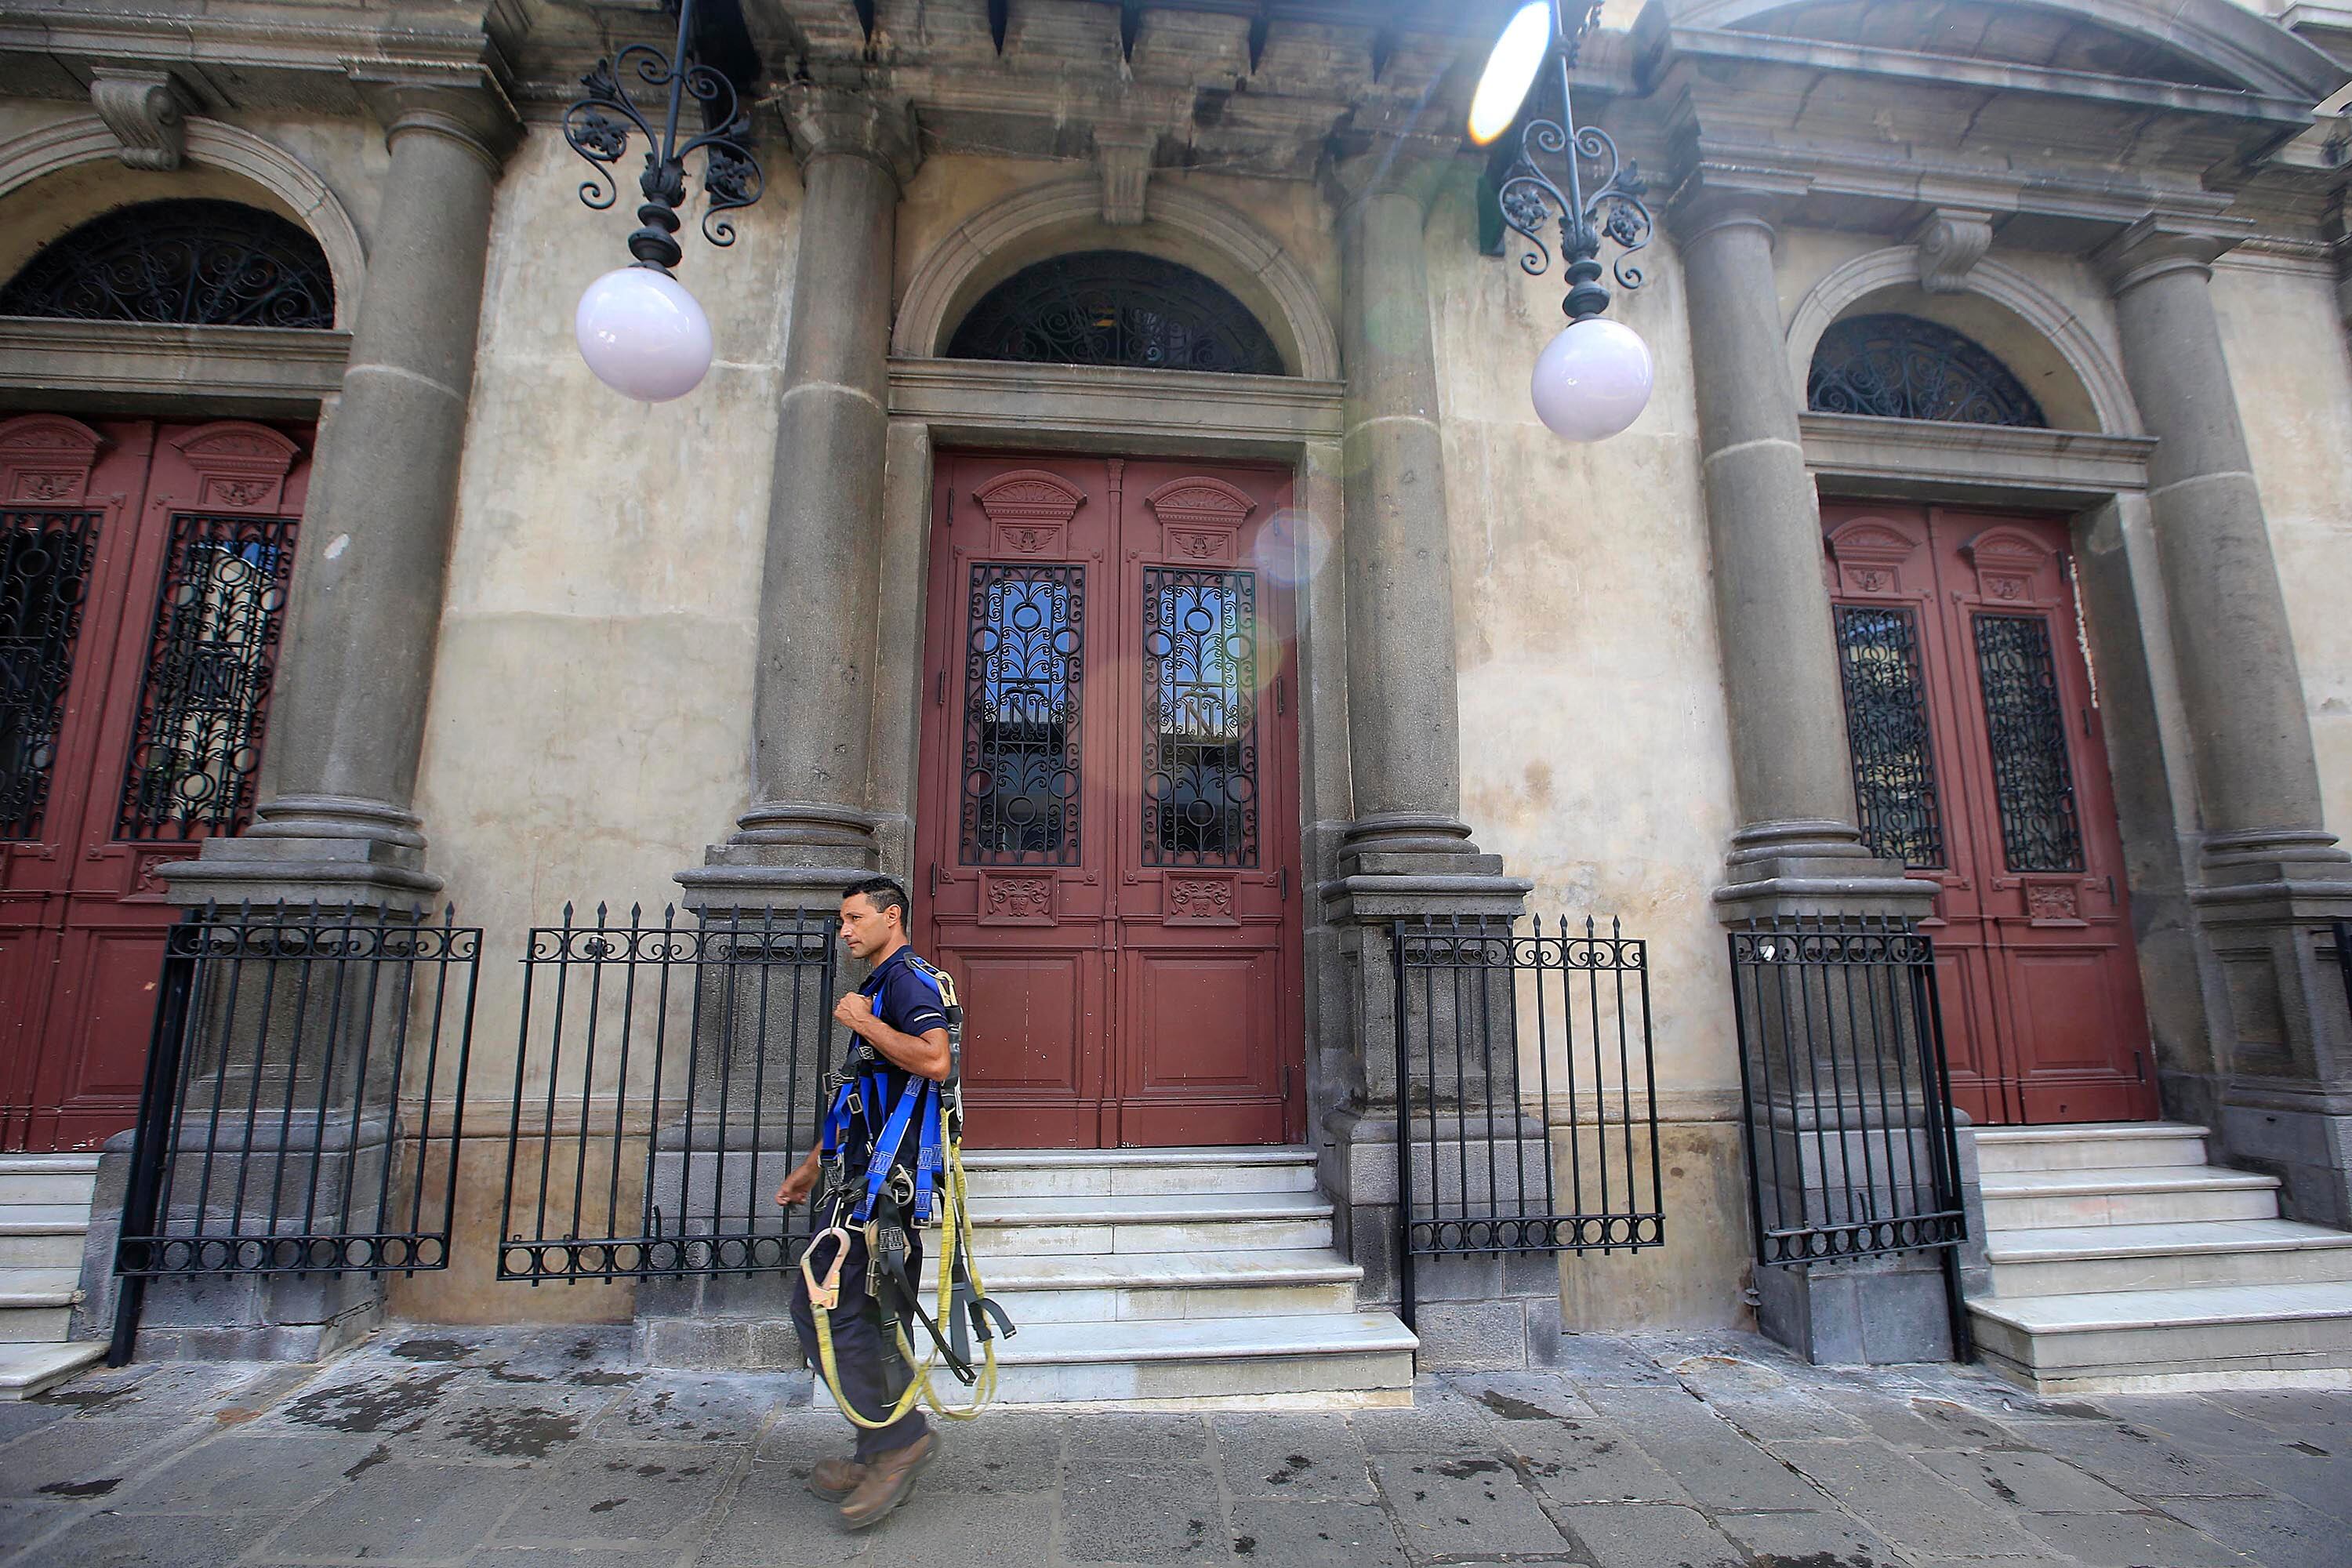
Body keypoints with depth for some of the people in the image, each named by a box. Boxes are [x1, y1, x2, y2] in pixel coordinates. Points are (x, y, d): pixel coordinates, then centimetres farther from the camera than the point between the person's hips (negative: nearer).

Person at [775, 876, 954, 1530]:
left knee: (821, 1304, -8)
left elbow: (935, 1060, -27)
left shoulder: (906, 976, -9)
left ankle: (898, 1436, 0)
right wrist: (813, 1165, 29)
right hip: (877, 1173, 10)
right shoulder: (883, 985, 22)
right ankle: (883, 1460, 22)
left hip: (883, 1174, -10)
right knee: (872, 1318, 13)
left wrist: (862, 1022, -16)